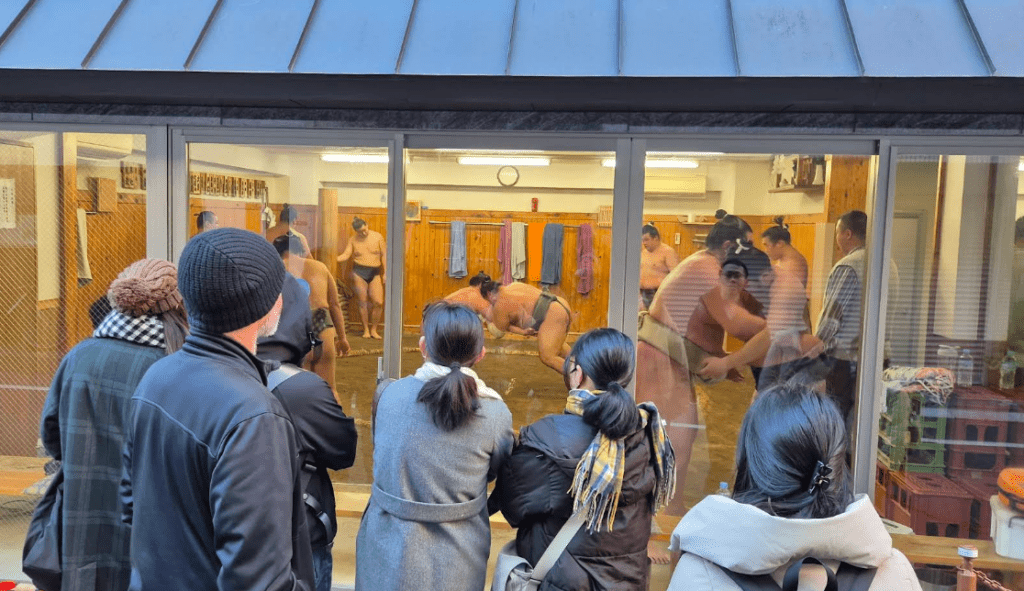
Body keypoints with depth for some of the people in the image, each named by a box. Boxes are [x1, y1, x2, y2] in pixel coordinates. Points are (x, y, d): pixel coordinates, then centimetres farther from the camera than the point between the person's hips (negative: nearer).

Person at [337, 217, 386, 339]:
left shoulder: (378, 237, 2)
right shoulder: (353, 240, 4)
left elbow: (384, 255, 3)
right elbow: (346, 255, -2)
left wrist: (385, 273, 0)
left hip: (375, 273, 0)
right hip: (359, 272, 0)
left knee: (378, 302, -8)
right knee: (363, 302, 2)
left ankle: (373, 330, 7)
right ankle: (366, 330, 13)